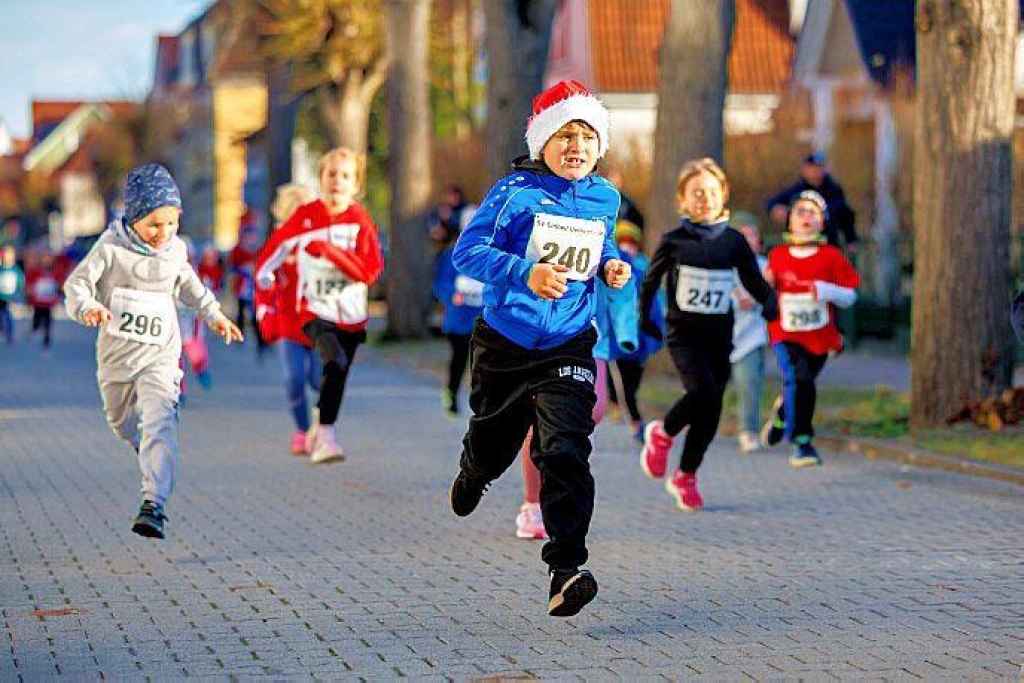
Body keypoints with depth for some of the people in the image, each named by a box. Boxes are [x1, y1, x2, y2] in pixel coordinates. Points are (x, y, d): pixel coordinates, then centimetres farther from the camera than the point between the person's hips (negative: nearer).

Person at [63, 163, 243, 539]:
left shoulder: (176, 250, 0)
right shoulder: (112, 245, -11)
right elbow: (77, 282, -13)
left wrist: (213, 314, 20)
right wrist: (88, 307, -34)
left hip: (160, 355, 0)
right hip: (116, 353, 1)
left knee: (159, 425, -20)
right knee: (121, 422, 23)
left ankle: (153, 504, -28)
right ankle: (146, 447, 58)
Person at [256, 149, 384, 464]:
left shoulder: (360, 220, -3)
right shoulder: (306, 215, -3)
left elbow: (371, 271, -13)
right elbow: (277, 244, 15)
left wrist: (330, 251, -20)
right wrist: (263, 276, 27)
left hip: (351, 313, 2)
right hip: (314, 309, -2)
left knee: (337, 377, 10)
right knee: (335, 362, -27)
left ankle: (320, 433, 34)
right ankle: (326, 437, -25)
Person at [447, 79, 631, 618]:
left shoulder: (605, 198, 4)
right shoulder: (516, 191, -11)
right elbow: (467, 250, -18)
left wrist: (611, 265, 2)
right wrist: (525, 273, -33)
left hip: (568, 348, 1)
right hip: (505, 344, -1)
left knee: (565, 452, -17)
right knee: (493, 442, 19)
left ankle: (566, 569, -21)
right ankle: (473, 474, 58)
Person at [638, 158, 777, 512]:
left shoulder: (733, 241, 3)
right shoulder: (674, 240, -1)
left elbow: (754, 281, 5)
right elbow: (651, 278, 11)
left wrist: (769, 303, -15)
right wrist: (644, 317, 10)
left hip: (719, 335, 3)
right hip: (683, 332, -3)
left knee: (711, 410, 3)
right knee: (702, 391, -25)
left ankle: (685, 477, 20)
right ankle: (661, 434, 4)